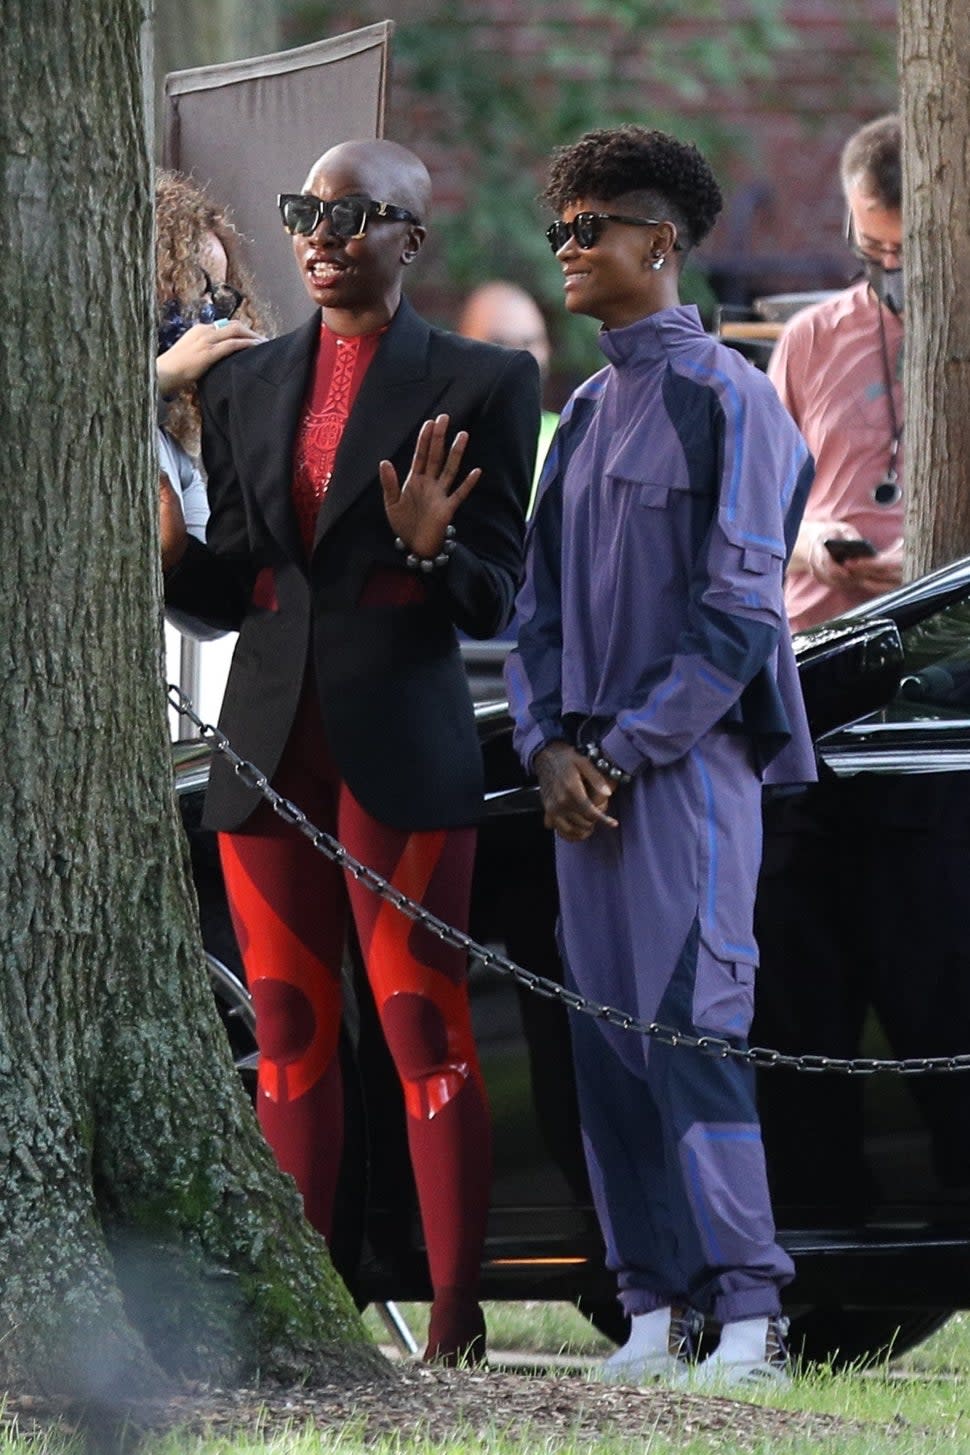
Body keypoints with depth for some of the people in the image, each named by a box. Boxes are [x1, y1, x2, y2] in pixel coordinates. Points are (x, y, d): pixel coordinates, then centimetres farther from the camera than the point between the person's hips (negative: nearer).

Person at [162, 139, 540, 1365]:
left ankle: (457, 1314, -5)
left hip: (403, 743, -5)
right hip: (272, 743, 5)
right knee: (289, 1031, 6)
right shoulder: (244, 387, 13)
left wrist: (432, 550, -22)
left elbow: (495, 605, -2)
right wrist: (168, 552, -7)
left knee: (423, 1025, -6)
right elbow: (227, 589, 13)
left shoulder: (479, 386, 0)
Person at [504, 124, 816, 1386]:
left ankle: (749, 1316, -11)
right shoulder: (586, 412, 17)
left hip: (684, 763, -7)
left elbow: (739, 611, -11)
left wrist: (626, 751, -12)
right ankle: (655, 1307, 6)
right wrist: (551, 745, 1)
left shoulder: (725, 399, -6)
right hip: (589, 772, 7)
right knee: (607, 1039, 3)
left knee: (686, 1029, -13)